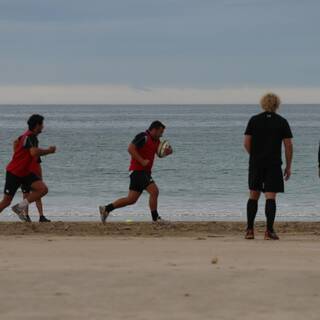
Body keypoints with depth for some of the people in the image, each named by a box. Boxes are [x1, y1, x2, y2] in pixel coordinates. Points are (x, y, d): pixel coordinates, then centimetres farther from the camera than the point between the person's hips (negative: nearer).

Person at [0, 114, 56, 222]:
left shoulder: (32, 137, 9)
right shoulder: (28, 137, -21)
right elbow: (34, 152, -38)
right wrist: (49, 151, -24)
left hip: (26, 172, 8)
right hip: (14, 173, -8)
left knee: (43, 189, -12)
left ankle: (20, 207, -7)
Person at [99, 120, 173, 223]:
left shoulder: (156, 141, 15)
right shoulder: (143, 137, -13)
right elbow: (130, 148, -22)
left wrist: (167, 152, 3)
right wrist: (142, 161, -24)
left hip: (145, 172, 10)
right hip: (138, 171, -10)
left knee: (131, 199, 9)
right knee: (154, 191, -16)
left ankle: (106, 209, 16)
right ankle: (155, 218, -8)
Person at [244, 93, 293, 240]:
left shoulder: (254, 120, 3)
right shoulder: (282, 122, 1)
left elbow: (247, 143, 0)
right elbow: (288, 146, -2)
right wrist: (288, 166, 4)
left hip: (255, 163, 2)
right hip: (274, 164, -2)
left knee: (253, 196, 12)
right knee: (271, 197, -3)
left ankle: (250, 230, 8)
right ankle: (269, 231, -10)